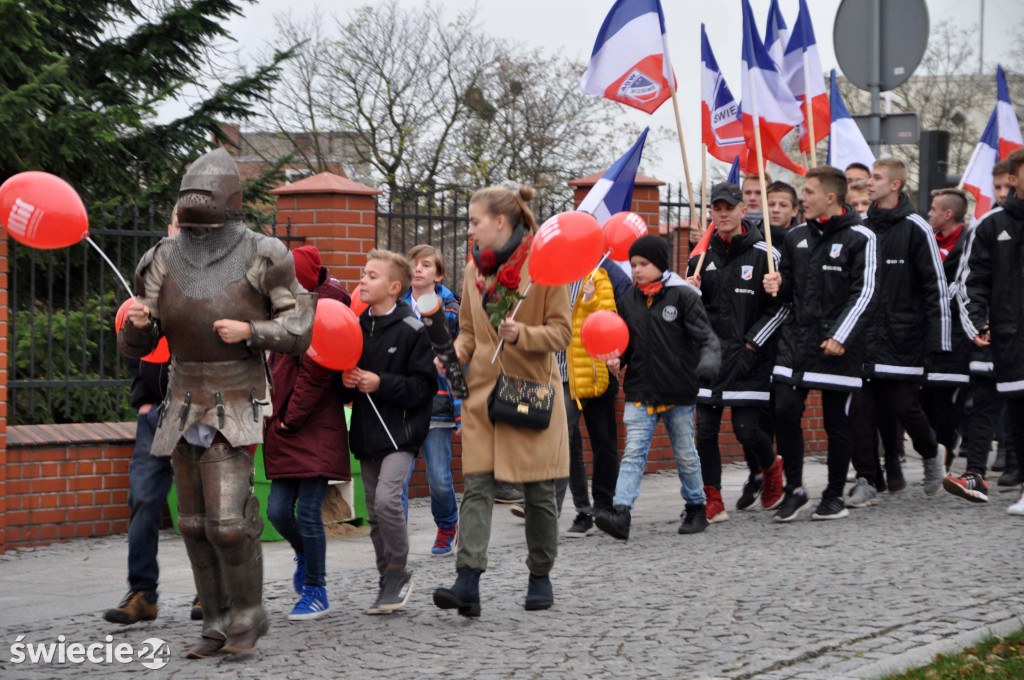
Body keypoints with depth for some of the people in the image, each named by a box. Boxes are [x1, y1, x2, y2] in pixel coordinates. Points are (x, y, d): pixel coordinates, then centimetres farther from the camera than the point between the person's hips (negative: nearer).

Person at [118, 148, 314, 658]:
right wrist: (136, 322, -18)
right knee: (195, 523, 7)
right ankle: (217, 623, 18)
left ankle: (248, 615, 5)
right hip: (184, 406, 5)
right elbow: (135, 346, 5)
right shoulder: (164, 261, 3)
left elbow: (298, 327, -1)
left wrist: (251, 331, -18)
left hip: (235, 410, -4)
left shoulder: (259, 257, -7)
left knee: (228, 520, -13)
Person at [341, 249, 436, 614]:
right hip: (366, 432, 7)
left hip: (399, 430, -7)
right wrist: (347, 381, -1)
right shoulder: (357, 327, 10)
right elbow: (346, 373, 21)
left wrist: (381, 383, -18)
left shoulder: (411, 330, -9)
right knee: (374, 512, 9)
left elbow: (424, 386, -11)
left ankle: (398, 571, -2)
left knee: (387, 499, -20)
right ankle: (389, 582, 19)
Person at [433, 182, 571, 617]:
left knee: (538, 491, 4)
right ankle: (467, 583, -17)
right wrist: (455, 354, -2)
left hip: (532, 390, -4)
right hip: (483, 389, 4)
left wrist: (522, 334, -23)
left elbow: (561, 332, -6)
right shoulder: (474, 270, 11)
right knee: (476, 484, -8)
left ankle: (541, 578, 20)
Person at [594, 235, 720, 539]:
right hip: (639, 391, 3)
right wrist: (617, 360, -2)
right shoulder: (628, 300, 8)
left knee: (685, 452, 11)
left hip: (678, 390, -3)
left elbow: (705, 337, -9)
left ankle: (696, 507, 28)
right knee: (633, 451, -8)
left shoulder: (682, 296, -6)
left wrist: (707, 365, -27)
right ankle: (621, 513, -18)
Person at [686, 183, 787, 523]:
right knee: (706, 429, -1)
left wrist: (751, 344, -8)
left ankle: (770, 467, 27)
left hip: (748, 357, -4)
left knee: (747, 429, -6)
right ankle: (712, 501, 6)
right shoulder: (702, 255, 10)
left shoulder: (764, 254, -3)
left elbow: (781, 307, -2)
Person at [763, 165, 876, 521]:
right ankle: (794, 489, 8)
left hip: (838, 346, -5)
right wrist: (778, 284, 0)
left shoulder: (860, 238, -5)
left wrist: (840, 336, -16)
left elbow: (864, 292, -9)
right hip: (796, 338, 5)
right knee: (784, 411, -6)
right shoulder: (796, 236, 12)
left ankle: (834, 496, 15)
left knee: (838, 420, 2)